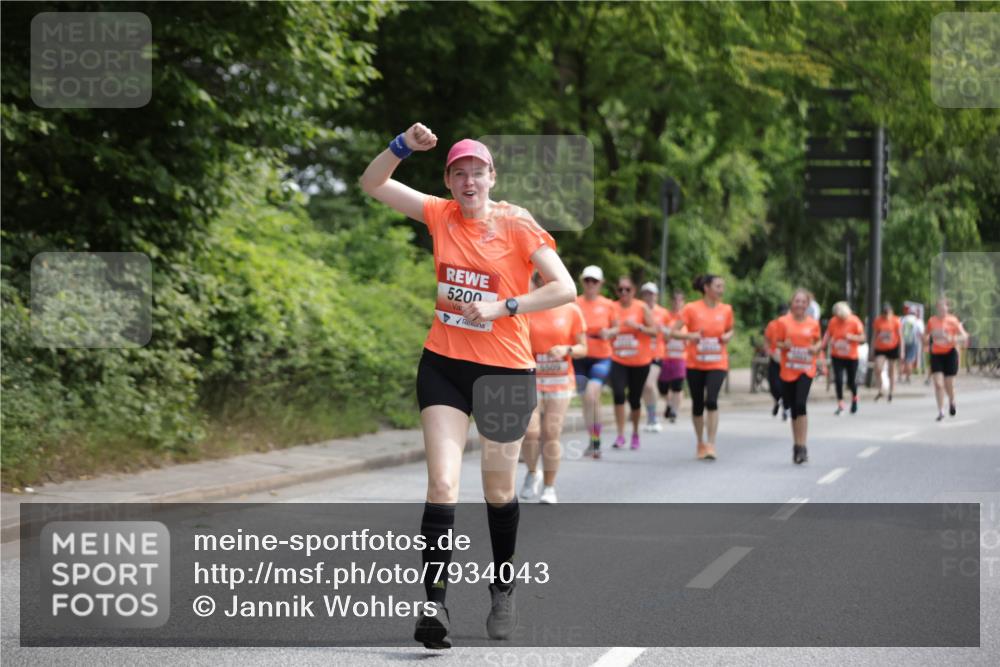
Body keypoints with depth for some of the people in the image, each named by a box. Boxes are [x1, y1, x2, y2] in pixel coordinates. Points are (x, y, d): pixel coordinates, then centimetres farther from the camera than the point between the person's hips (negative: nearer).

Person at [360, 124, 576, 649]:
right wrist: (404, 146, -11)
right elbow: (372, 184, 4)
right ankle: (434, 604, -14)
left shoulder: (516, 224, -8)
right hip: (444, 366, 2)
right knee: (442, 484, -11)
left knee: (499, 491, 11)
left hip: (505, 370, -2)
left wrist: (503, 306, -19)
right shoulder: (440, 215, 2)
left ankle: (502, 591, 32)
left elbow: (564, 288, -12)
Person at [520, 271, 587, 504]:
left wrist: (567, 350, -15)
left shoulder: (572, 311, 2)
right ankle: (532, 474, 17)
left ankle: (549, 488, 11)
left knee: (551, 435, -1)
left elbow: (583, 348, 4)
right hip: (530, 380, 0)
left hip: (560, 381, 0)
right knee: (530, 432, -12)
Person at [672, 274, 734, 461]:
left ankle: (711, 445, -14)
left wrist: (728, 336, -5)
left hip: (717, 364, 0)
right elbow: (674, 331, -7)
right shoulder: (691, 309, -6)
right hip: (695, 364, 0)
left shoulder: (726, 310, 2)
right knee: (697, 404, 7)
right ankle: (701, 443, 25)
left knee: (711, 400, -18)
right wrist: (690, 335, -25)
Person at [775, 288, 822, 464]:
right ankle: (796, 445, 25)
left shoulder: (813, 323, 1)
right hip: (788, 370, 1)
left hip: (806, 370, -1)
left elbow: (818, 341, 14)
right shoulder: (784, 322, -1)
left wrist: (816, 348, -7)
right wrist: (784, 345, -16)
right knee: (794, 408, 9)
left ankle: (802, 447, -14)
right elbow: (778, 343, 6)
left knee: (800, 405, -19)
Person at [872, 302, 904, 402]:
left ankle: (891, 393, 19)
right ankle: (880, 391, 2)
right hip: (880, 349, 1)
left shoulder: (895, 321, -6)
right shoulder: (877, 321, -1)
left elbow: (900, 336, -1)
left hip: (893, 348, -1)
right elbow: (874, 335, 8)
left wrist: (901, 350, -4)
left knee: (892, 371, 8)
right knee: (878, 369, -14)